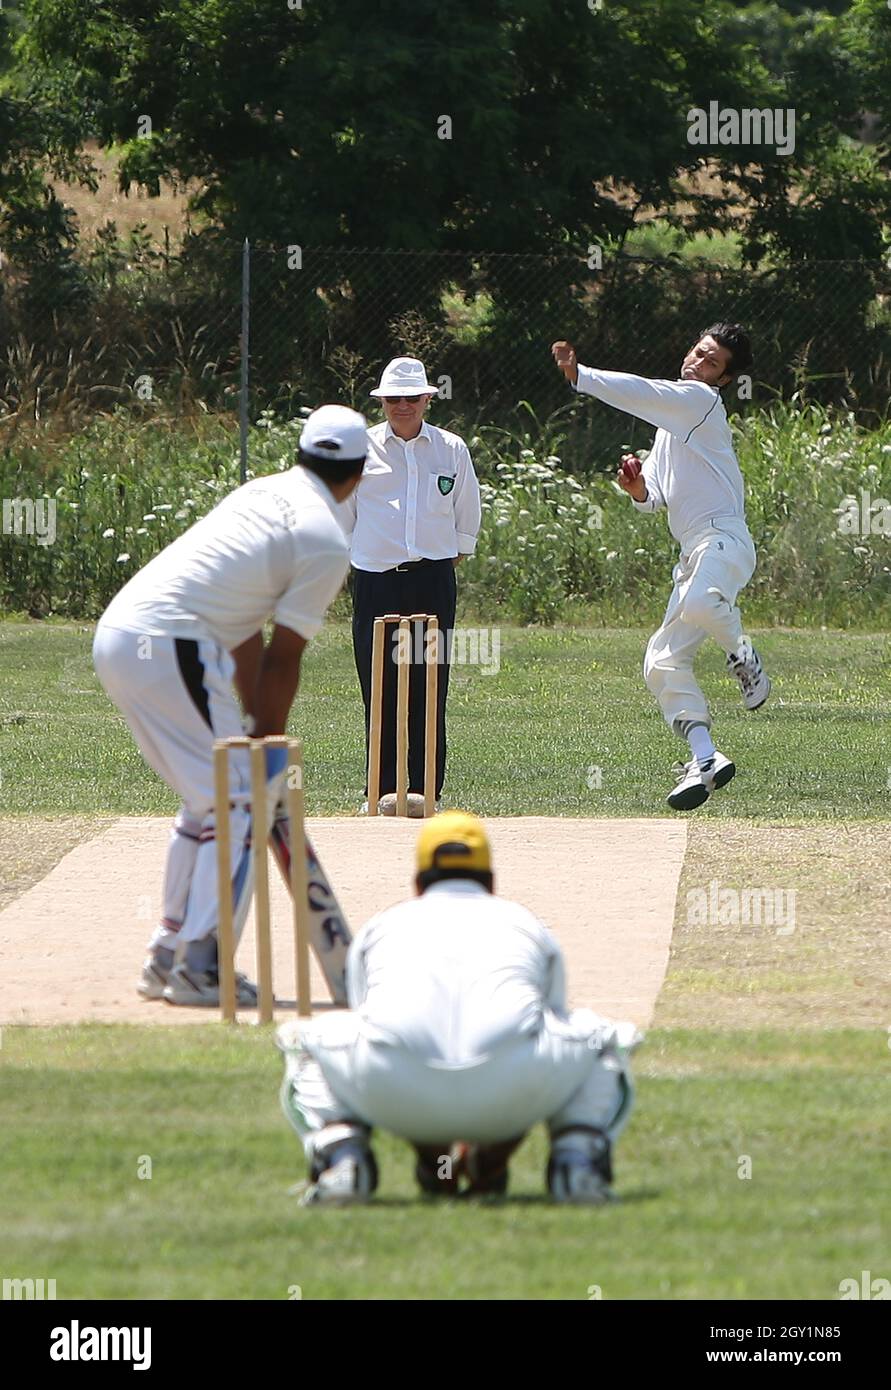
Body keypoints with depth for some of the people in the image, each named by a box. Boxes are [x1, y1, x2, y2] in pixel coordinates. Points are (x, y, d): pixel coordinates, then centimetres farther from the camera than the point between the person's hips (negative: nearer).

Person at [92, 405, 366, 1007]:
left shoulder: (260, 493, 23)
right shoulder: (325, 540, -3)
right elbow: (283, 658, -2)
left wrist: (256, 727, 27)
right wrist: (268, 743, 9)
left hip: (116, 635, 9)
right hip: (169, 645, -9)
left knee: (209, 797, 20)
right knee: (238, 800, -3)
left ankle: (167, 957, 24)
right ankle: (199, 967, -6)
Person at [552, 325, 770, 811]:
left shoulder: (700, 400, 0)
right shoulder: (673, 416, 26)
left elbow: (641, 393, -16)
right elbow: (654, 497, 25)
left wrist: (580, 375, -18)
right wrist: (639, 489, 3)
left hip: (723, 539, -9)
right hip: (693, 553, 9)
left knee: (699, 601, -40)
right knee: (663, 662, 2)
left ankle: (742, 656, -11)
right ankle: (704, 758, 2)